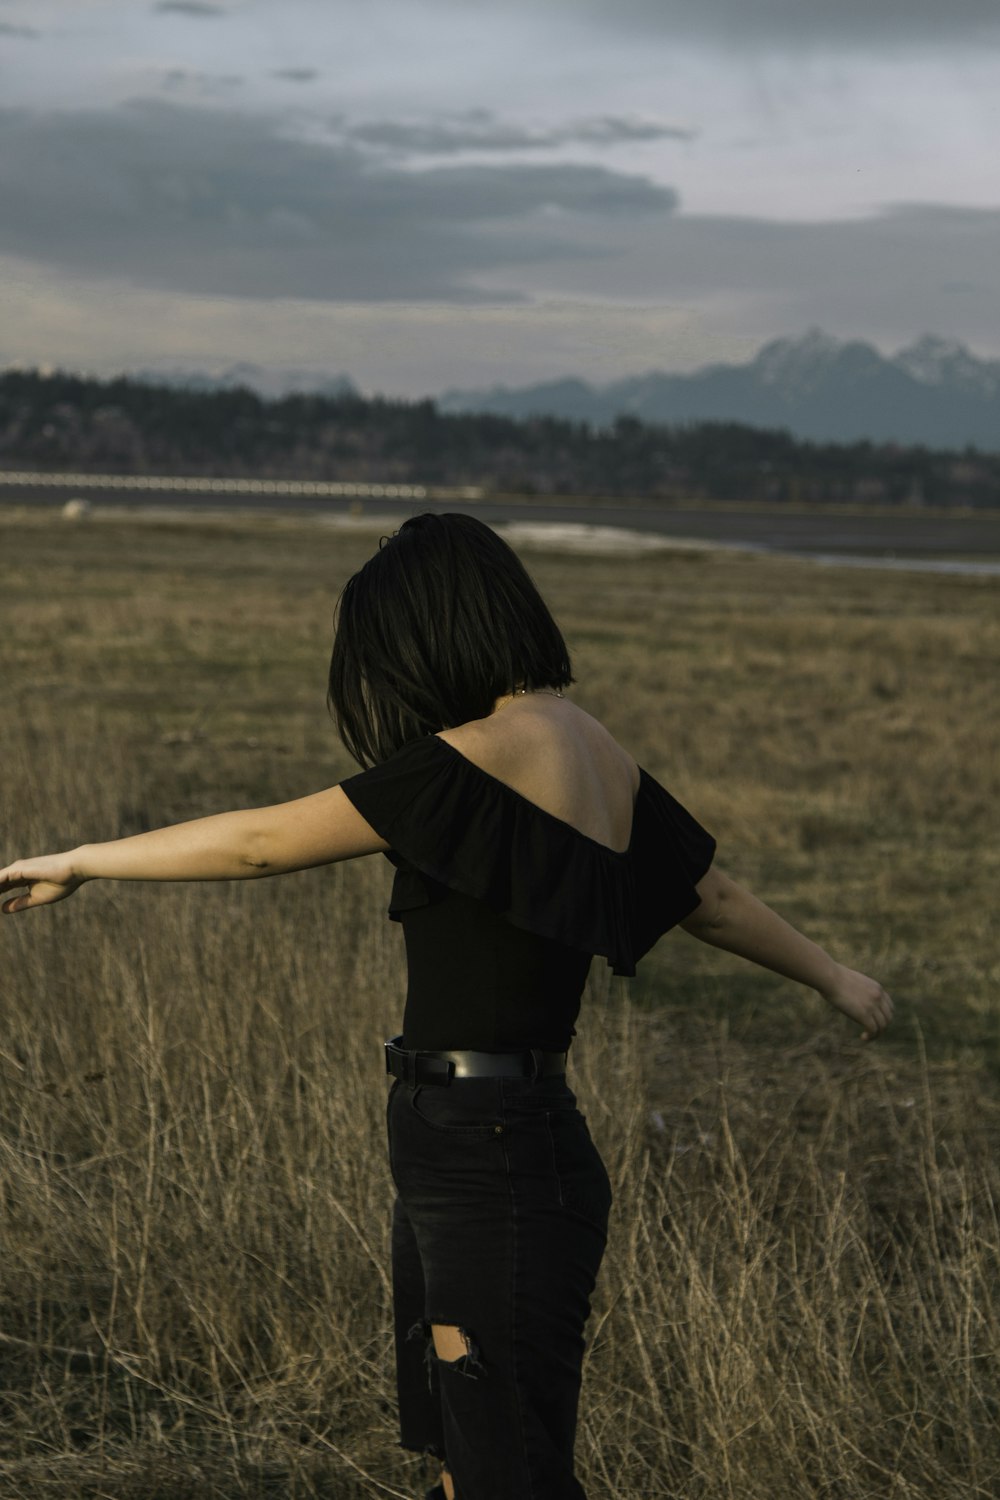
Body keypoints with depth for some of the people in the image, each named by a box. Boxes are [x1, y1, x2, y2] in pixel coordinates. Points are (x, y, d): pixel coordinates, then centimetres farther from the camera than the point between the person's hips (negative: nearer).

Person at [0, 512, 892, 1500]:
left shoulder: (487, 755, -18)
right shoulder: (590, 751, 10)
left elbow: (266, 842, -13)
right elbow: (713, 899, 22)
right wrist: (833, 979, 38)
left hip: (492, 1155, -10)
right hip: (469, 1148, 10)